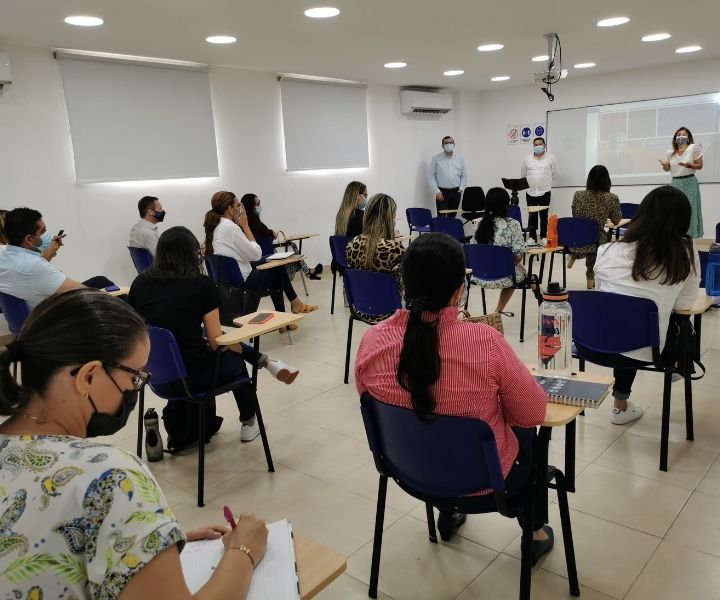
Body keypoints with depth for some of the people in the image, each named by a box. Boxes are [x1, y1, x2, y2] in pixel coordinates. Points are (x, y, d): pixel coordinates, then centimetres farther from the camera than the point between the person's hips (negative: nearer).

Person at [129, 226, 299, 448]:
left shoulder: (140, 283, 0)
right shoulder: (202, 284, -12)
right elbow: (216, 341, -11)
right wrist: (237, 346, 11)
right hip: (192, 377, -4)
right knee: (234, 358, 28)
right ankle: (249, 423, 44)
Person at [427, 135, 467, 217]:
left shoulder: (460, 158, 8)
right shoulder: (436, 158, -1)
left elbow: (464, 176, 13)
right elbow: (431, 176, -3)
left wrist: (461, 188, 0)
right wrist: (437, 191, -10)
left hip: (455, 192, 3)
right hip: (442, 192, -3)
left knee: (452, 216, 7)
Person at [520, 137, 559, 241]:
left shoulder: (551, 158, 3)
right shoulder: (527, 159, 9)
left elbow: (555, 174, 6)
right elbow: (523, 174, 16)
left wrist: (546, 181, 8)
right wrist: (527, 183, 11)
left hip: (544, 192, -2)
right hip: (530, 192, 2)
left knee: (544, 216, 3)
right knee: (532, 216, 3)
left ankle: (544, 237, 10)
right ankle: (532, 237, 8)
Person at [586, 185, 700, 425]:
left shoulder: (608, 251, -4)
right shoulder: (687, 254, -6)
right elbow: (684, 304, 4)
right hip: (642, 353, -1)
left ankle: (622, 404, 44)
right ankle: (621, 406, 46)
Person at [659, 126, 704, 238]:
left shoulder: (694, 148, -4)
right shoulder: (671, 151, 8)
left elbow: (700, 165, -2)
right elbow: (667, 169, 14)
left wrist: (690, 165, -21)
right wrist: (664, 165, -8)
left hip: (689, 183, -4)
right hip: (675, 183, 4)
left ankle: (688, 235, 2)